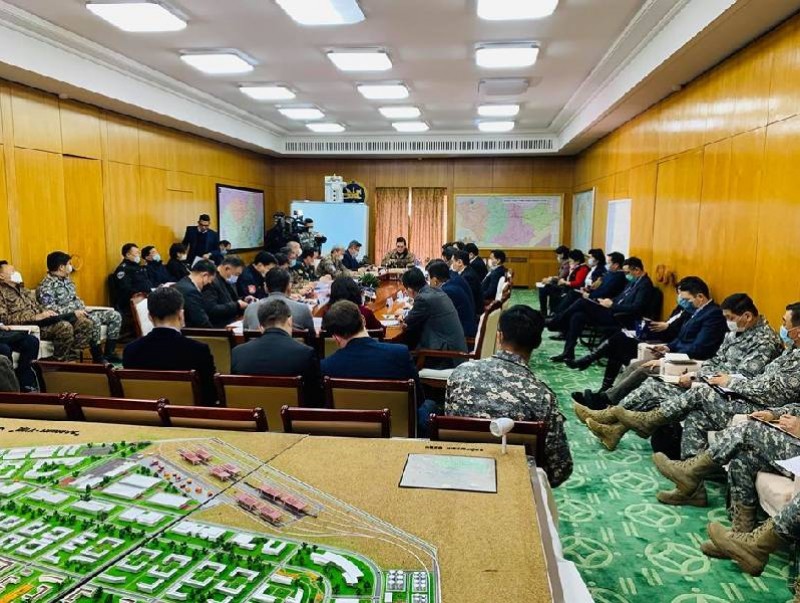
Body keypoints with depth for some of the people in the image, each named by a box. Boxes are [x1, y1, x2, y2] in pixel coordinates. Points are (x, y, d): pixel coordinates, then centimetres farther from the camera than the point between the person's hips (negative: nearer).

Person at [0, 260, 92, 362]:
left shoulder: (22, 290, 26)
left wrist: (47, 313, 0)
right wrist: (36, 317, -23)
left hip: (42, 321, 8)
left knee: (85, 323, -10)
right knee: (65, 326, -35)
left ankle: (71, 359, -12)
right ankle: (60, 361, -18)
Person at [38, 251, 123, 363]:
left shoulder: (66, 279, 17)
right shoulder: (46, 286, -12)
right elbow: (49, 309, -22)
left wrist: (84, 309, 5)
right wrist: (72, 312, -26)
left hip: (80, 313, 9)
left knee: (115, 316, -1)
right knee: (94, 320, -36)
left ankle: (109, 353, -1)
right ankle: (98, 357, -22)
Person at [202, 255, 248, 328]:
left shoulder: (228, 281, 12)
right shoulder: (211, 282, -16)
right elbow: (211, 310, -24)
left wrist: (243, 301, 3)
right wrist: (236, 305, -21)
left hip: (231, 325, 9)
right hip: (218, 328, -9)